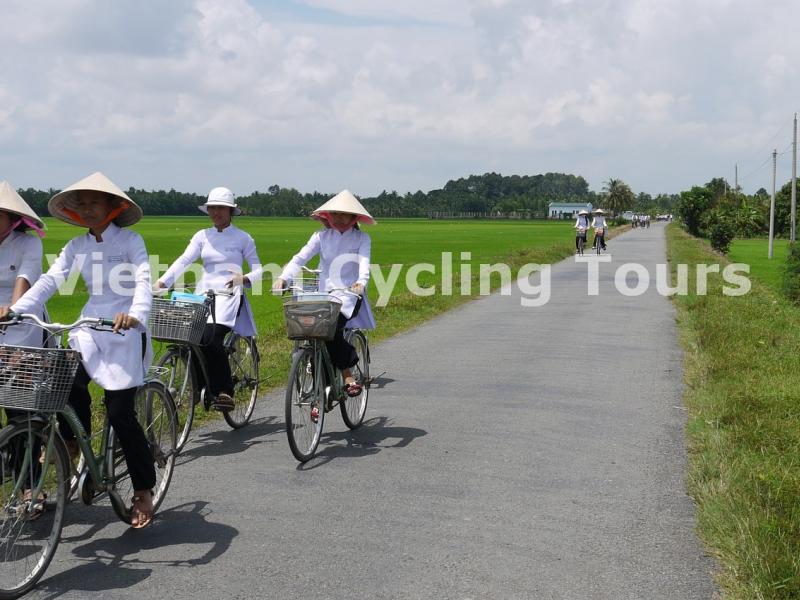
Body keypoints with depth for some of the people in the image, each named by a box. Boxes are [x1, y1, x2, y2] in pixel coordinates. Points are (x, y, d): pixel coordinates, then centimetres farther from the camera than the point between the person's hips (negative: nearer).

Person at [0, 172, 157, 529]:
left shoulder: (130, 241, -5)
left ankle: (143, 491, 8)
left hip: (124, 332, -4)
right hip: (89, 328, 4)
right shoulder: (77, 246, 9)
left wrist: (135, 314, -40)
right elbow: (50, 280, -1)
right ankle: (73, 441, 2)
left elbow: (143, 281, -20)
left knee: (120, 414, -7)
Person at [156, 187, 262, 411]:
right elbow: (184, 260, 0)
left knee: (212, 339, -25)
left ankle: (225, 391, -15)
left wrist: (244, 279, -19)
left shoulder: (242, 238, 5)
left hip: (229, 295, -4)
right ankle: (204, 390, 5)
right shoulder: (202, 236, 13)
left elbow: (258, 269, 4)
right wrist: (162, 281, -15)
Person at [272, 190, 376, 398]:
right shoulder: (321, 236, 9)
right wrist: (283, 277, -20)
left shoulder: (362, 238, 4)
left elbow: (364, 262, -13)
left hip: (349, 296, -3)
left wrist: (361, 282, -35)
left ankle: (348, 377, -16)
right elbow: (300, 257, -3)